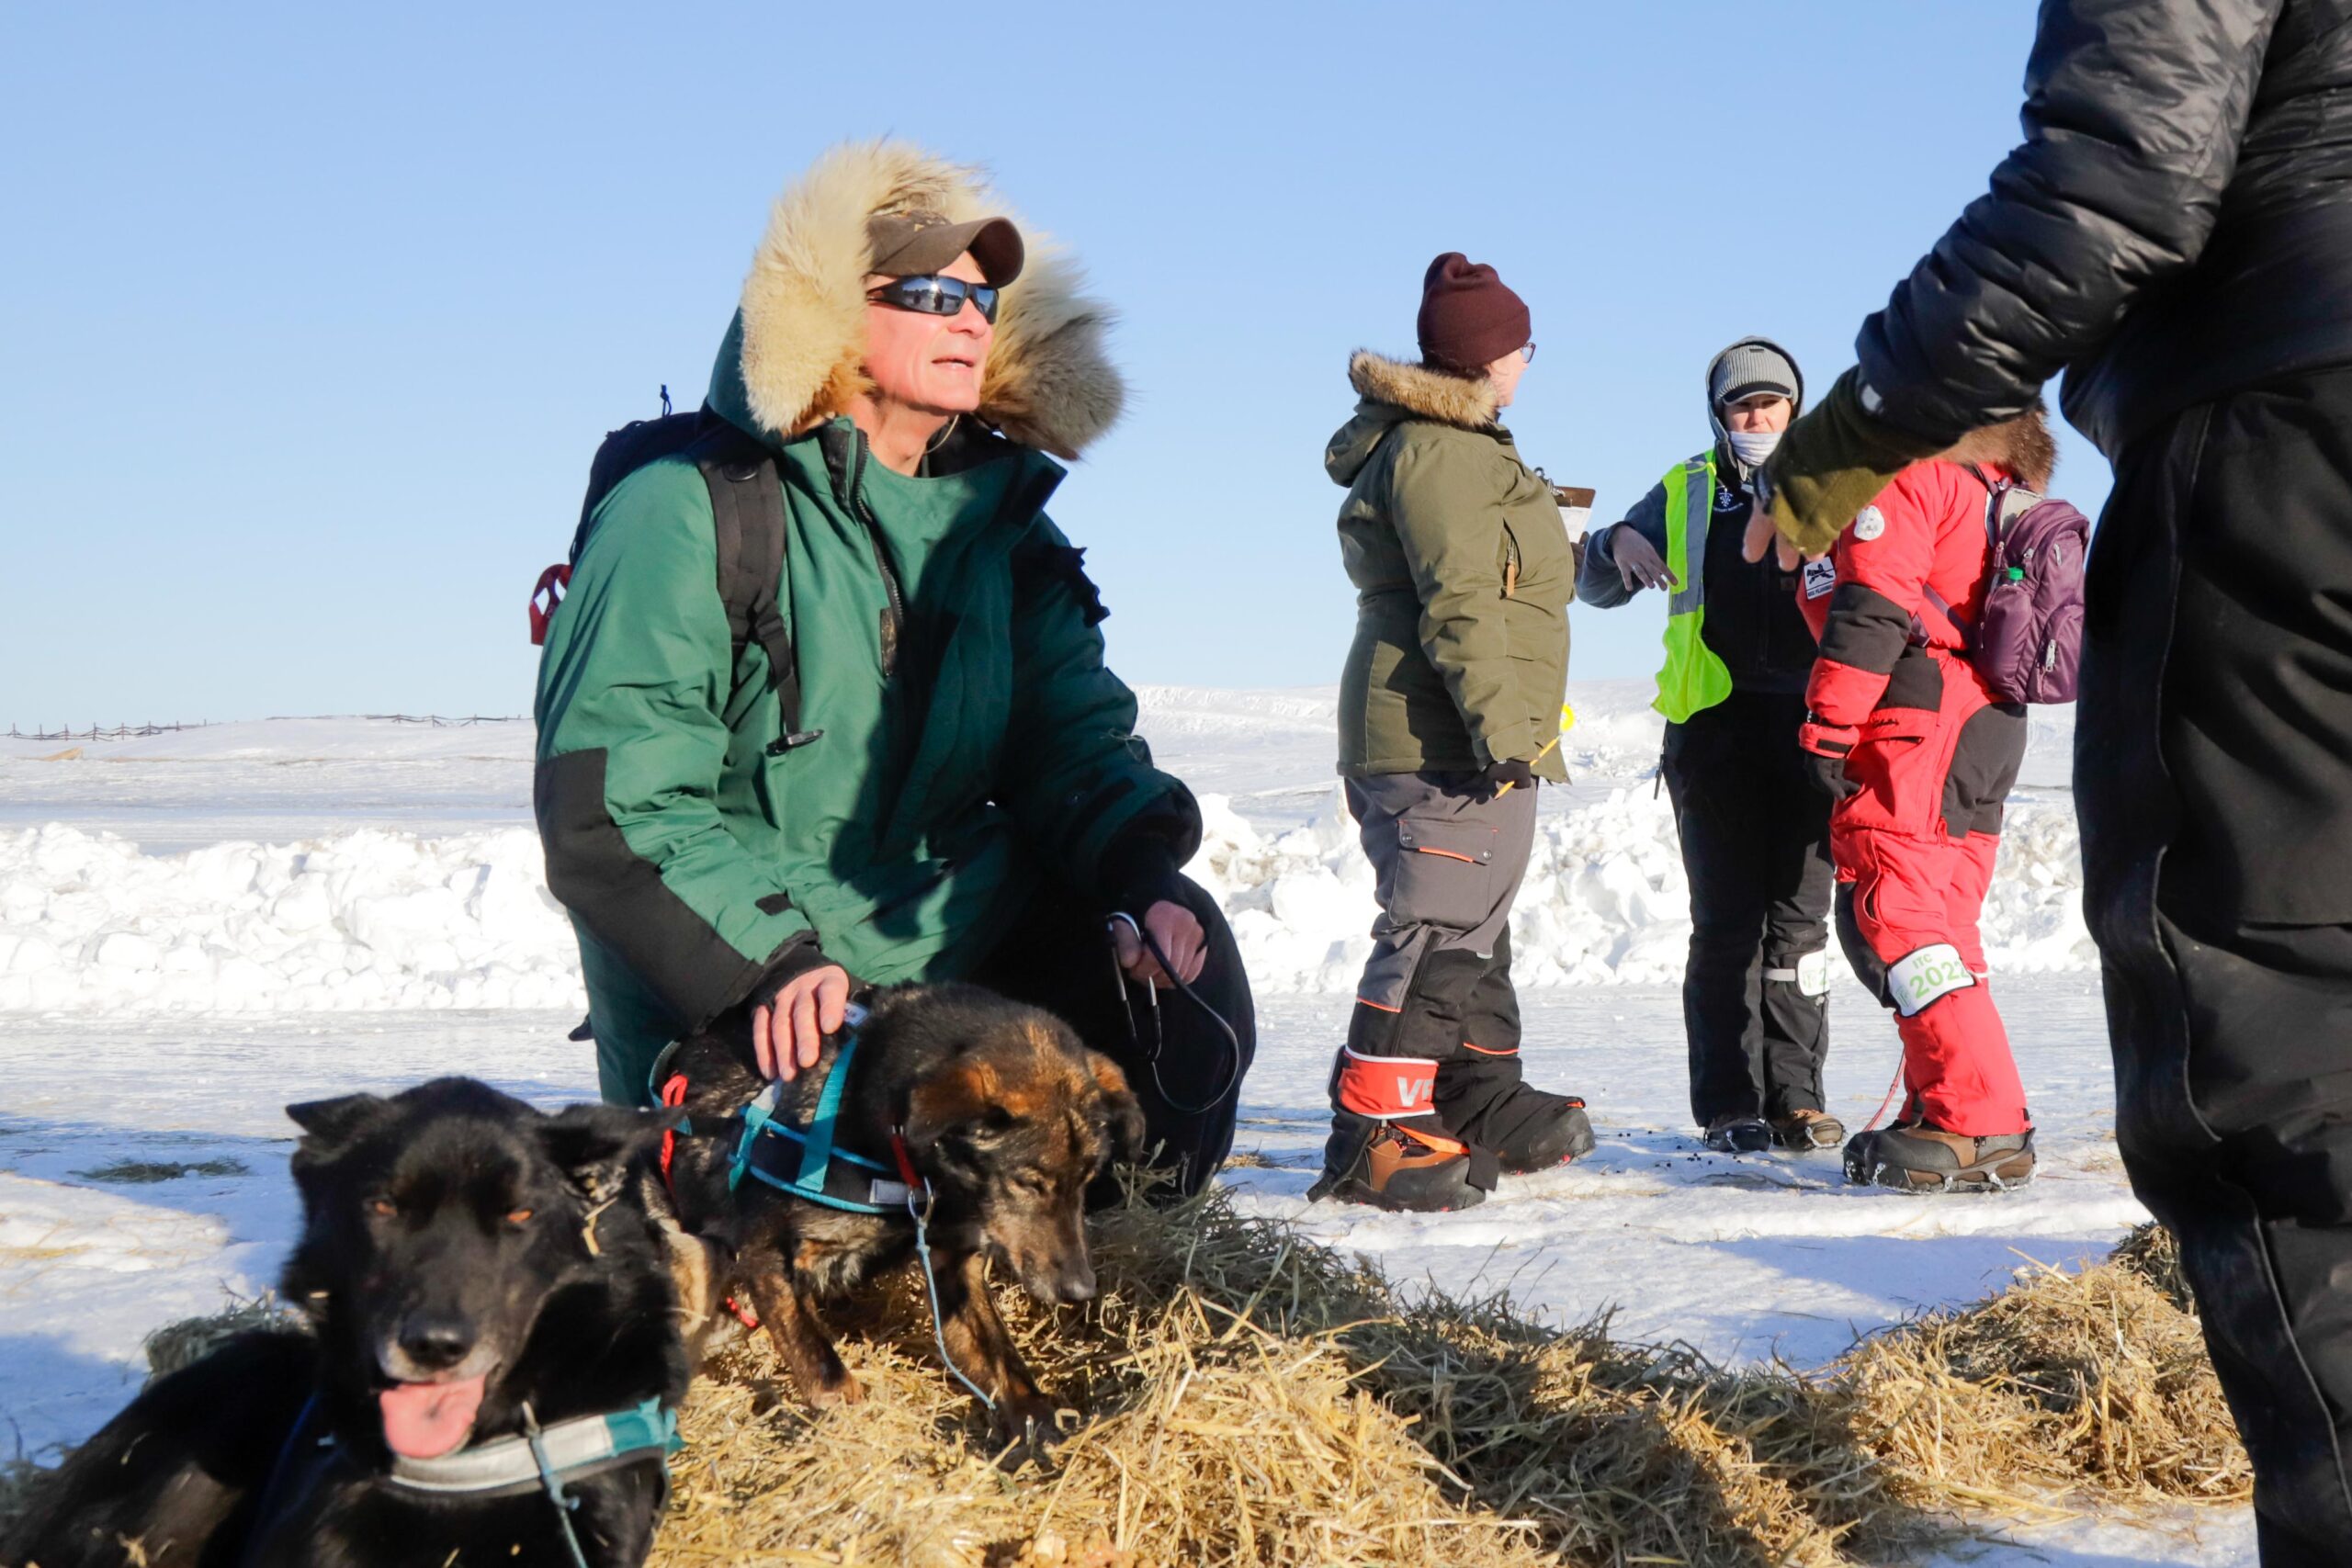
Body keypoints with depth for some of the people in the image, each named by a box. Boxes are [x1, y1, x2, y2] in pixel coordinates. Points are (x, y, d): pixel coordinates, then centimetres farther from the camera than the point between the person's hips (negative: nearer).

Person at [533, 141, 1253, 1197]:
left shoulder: (999, 516, 8)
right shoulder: (683, 515, -12)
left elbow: (1076, 742, 8)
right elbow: (608, 803, -17)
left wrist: (1140, 871, -14)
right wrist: (767, 956, -30)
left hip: (954, 947, 6)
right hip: (739, 1022, -6)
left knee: (1181, 955, -14)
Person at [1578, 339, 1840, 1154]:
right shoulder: (1684, 493, 15)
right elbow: (1598, 588, 17)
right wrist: (1616, 545, -7)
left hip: (1806, 726, 1)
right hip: (1714, 726, 0)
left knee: (1799, 915, 1)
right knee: (1727, 919, -3)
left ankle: (1795, 1097, 6)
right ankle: (1730, 1106, -1)